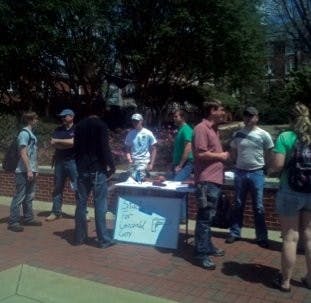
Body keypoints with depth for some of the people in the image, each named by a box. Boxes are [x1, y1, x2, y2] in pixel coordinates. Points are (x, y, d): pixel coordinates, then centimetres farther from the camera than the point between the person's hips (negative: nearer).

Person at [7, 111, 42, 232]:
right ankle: (13, 222, 2)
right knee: (19, 197, -4)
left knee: (29, 196, 14)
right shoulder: (24, 133, -13)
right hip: (24, 171, -9)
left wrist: (34, 169, 18)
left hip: (30, 170, 9)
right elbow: (23, 153, -18)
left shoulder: (31, 133, 14)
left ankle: (28, 218, 23)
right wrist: (29, 170, -20)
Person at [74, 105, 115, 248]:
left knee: (81, 204, 10)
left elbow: (76, 147, 17)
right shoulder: (101, 125, -8)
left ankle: (79, 237, 15)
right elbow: (105, 148, -14)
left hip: (82, 169, 6)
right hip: (98, 170, -6)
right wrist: (111, 166, -6)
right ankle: (103, 239, 1)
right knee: (100, 204, -3)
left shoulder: (79, 125, 11)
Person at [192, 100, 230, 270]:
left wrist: (224, 155, 11)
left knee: (209, 217, 19)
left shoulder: (213, 129, 17)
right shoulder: (201, 128, -14)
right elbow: (201, 153, -23)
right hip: (207, 181, -10)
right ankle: (200, 254, 3)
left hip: (215, 179, 10)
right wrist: (221, 156, -12)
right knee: (205, 217, -5)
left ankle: (207, 246, 31)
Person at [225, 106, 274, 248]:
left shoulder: (263, 135, -4)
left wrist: (261, 166, 2)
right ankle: (234, 232, 20)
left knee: (258, 207, 4)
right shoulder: (237, 134, 4)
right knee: (238, 205, 10)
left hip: (257, 173, -2)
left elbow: (269, 155, 3)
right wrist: (240, 163, 5)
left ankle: (262, 237, 12)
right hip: (240, 173, 3)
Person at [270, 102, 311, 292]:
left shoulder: (285, 137, -9)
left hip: (291, 193, -4)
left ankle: (285, 281, 15)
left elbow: (278, 165, -16)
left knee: (291, 237, 5)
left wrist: (271, 169, 5)